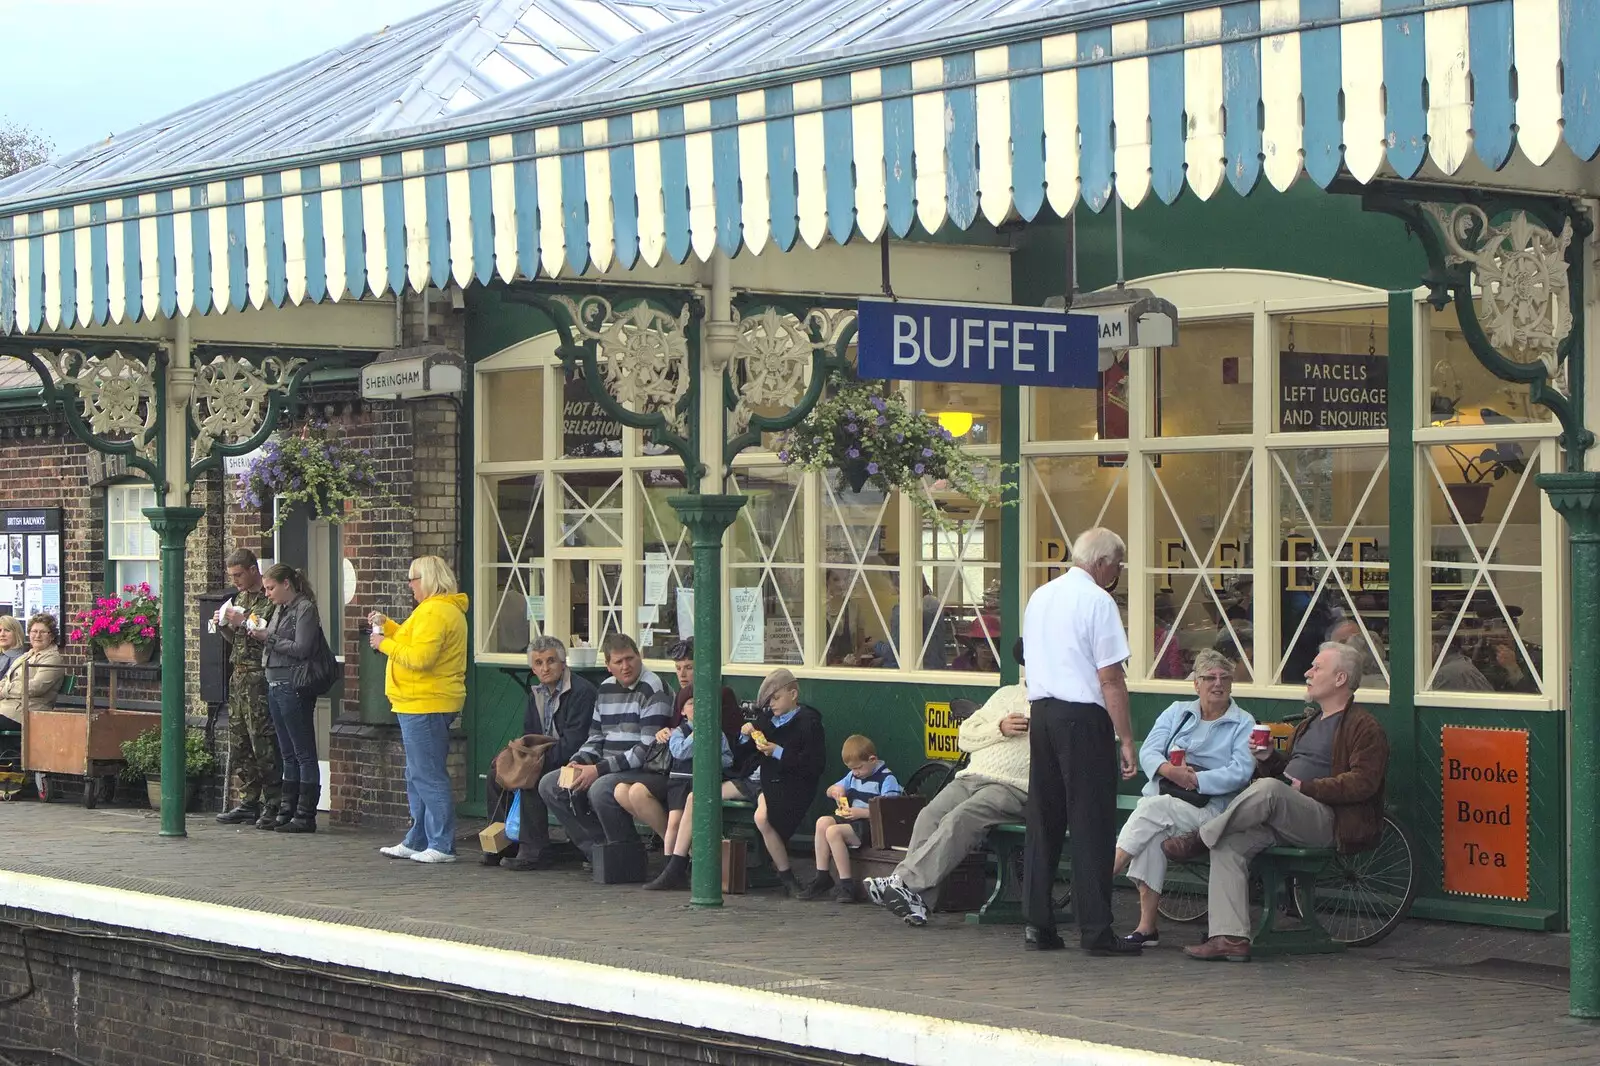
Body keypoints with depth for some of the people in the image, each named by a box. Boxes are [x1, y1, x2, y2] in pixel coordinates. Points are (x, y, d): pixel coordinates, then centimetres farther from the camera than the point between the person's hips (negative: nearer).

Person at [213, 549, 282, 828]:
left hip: (260, 678, -9)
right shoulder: (239, 598, 18)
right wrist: (224, 626, 5)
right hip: (238, 676, 9)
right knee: (238, 742, 8)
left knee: (263, 742, -8)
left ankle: (271, 805, -5)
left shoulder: (270, 599, -9)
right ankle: (247, 802, 14)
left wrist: (244, 621, -17)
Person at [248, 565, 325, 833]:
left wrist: (268, 638, -13)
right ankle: (287, 812, 16)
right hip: (275, 685, 9)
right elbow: (273, 645, 17)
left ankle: (305, 816, -3)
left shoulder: (305, 609, -8)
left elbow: (301, 648, -16)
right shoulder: (280, 610, 18)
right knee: (288, 754, 13)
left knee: (304, 754, -4)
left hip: (294, 687, -9)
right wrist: (257, 632, 0)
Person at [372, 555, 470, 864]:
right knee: (418, 777, 16)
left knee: (428, 777, -9)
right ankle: (417, 841, 23)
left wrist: (385, 644, -12)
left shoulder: (434, 612, -16)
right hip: (424, 704, 11)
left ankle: (442, 846, -7)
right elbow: (416, 642, 28)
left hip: (424, 706, -11)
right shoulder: (447, 609, 18)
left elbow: (420, 657, -24)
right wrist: (388, 626, 21)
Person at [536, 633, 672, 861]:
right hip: (609, 770, 9)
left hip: (648, 773, -9)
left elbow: (648, 749, -19)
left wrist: (599, 770, -20)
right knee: (549, 785, 2)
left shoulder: (653, 689, -12)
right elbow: (596, 738, 22)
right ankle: (596, 848, 0)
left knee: (601, 789, -36)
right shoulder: (606, 689, 14)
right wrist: (577, 762, 0)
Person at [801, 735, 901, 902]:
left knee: (833, 831, -26)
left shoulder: (887, 778, -9)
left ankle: (846, 885, -23)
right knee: (823, 822, -14)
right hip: (852, 819, 9)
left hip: (872, 825, -9)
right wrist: (835, 790, 4)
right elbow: (829, 791, 29)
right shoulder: (853, 775, 18)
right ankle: (822, 877, -11)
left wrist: (861, 812, -22)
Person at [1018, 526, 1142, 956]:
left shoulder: (1040, 596, 15)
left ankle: (1037, 925, 12)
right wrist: (1126, 740, -10)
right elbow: (1110, 679, -13)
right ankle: (1096, 930, -3)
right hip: (1083, 717, -7)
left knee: (1043, 820, 11)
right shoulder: (1098, 601, -10)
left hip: (1040, 710, 7)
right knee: (1092, 824, -4)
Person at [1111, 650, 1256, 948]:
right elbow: (1148, 752, 8)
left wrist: (1194, 779, -14)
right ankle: (1146, 926, -35)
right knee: (1152, 834, -32)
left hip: (1207, 809, -3)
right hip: (1162, 797, 3)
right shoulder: (1177, 712, 21)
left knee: (1154, 809, -32)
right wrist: (1169, 770, -14)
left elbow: (1241, 772, -6)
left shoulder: (1243, 724, 10)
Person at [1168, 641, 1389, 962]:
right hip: (1283, 822, 8)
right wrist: (1268, 758, 12)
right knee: (1230, 843, -18)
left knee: (1269, 789, -35)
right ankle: (1230, 938, -24)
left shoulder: (1364, 728, 1)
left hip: (1328, 822, -8)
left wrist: (1305, 787, -15)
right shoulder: (1309, 723, 29)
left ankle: (1200, 838, -18)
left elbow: (1362, 783, -13)